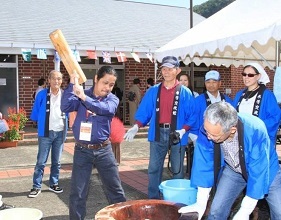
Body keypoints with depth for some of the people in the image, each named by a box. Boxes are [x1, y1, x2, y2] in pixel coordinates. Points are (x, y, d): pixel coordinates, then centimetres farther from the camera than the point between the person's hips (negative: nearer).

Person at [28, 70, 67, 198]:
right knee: (41, 161, 1)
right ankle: (36, 186, 12)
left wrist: (64, 123, 6)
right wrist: (43, 121, 7)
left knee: (56, 161, 13)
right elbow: (34, 114, 1)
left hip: (60, 132, 3)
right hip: (46, 132, -3)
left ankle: (53, 184, 26)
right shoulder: (42, 95, -7)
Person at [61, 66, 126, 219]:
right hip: (82, 150, 0)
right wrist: (72, 84, -19)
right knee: (77, 193, 7)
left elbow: (106, 109, -22)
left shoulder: (113, 99, 0)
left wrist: (85, 98, -32)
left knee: (115, 189, 13)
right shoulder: (81, 94, 1)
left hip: (103, 150, 1)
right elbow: (66, 107, -15)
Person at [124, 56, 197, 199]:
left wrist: (184, 130, -17)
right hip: (157, 134, 2)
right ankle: (153, 201, 21)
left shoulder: (185, 92, 0)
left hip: (177, 135, -2)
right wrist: (136, 127, -10)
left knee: (177, 170, 9)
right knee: (154, 169, 7)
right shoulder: (153, 91, 6)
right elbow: (144, 111, 5)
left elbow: (192, 116, -2)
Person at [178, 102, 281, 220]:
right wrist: (201, 203, -19)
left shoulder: (255, 131, -38)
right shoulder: (207, 130, -29)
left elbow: (259, 174, -33)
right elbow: (204, 164, -20)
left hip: (266, 171, -2)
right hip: (233, 170, 2)